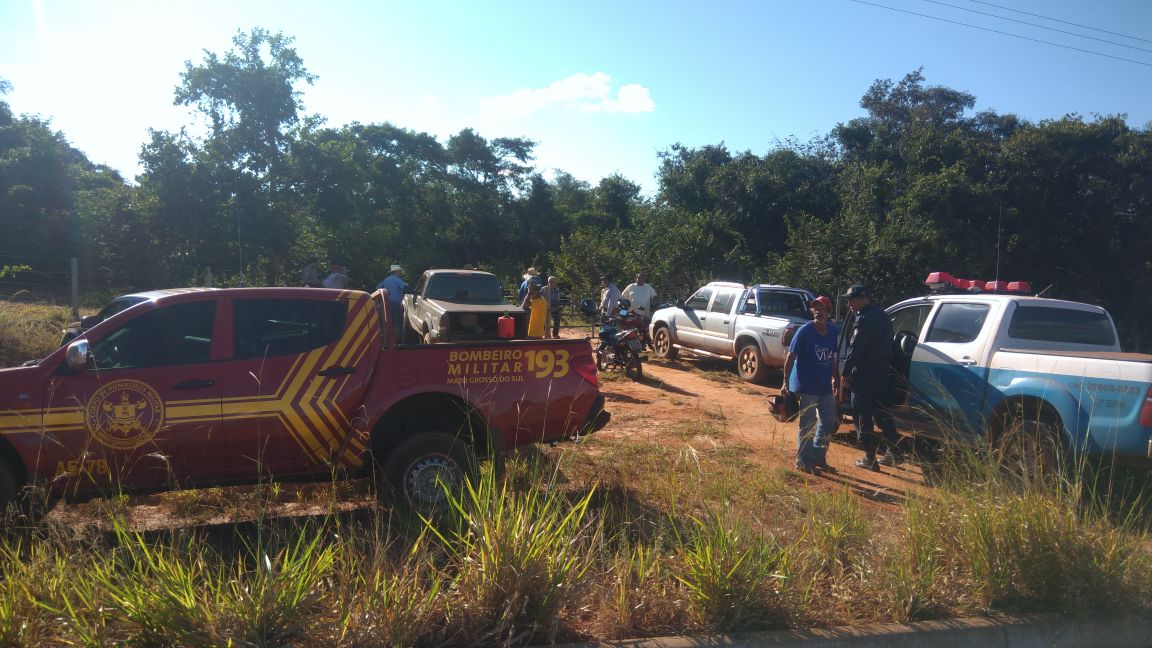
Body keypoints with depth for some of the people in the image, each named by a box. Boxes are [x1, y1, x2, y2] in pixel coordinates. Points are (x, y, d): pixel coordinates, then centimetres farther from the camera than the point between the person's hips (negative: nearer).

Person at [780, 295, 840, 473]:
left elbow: (834, 359, 15)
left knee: (829, 422, 14)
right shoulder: (805, 331, -13)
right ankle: (803, 461, 11)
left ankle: (818, 457, 30)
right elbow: (790, 357, -13)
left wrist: (836, 381, 17)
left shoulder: (834, 332, 2)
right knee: (808, 424, 0)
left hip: (826, 386, 6)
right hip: (806, 386, -6)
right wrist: (786, 383, -16)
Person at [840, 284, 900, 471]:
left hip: (864, 375, -9)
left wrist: (846, 374, -16)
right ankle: (894, 451, 22)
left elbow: (854, 349, -21)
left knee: (862, 416, -1)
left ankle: (870, 458, 2)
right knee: (881, 413, 20)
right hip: (882, 373, 9)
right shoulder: (882, 315, 12)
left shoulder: (864, 319, -18)